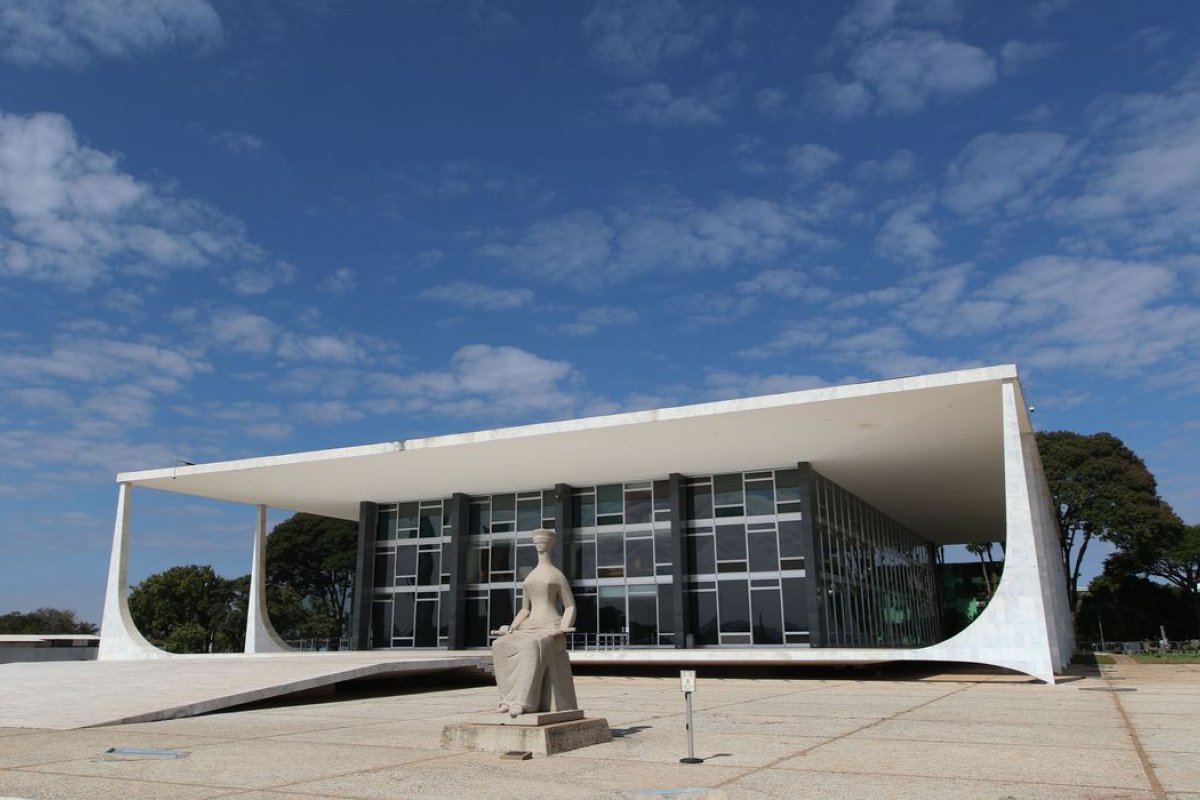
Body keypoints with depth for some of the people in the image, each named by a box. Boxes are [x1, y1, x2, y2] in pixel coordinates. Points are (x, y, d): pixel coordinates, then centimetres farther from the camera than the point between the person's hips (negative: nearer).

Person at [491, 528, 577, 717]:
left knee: (532, 648, -39)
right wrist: (511, 629, 5)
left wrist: (563, 629, -16)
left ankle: (524, 702, -40)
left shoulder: (558, 574, 4)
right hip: (530, 630, 6)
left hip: (550, 629, -6)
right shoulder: (528, 578, 21)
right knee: (500, 646, -23)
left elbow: (570, 607, 1)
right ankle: (512, 698, -27)